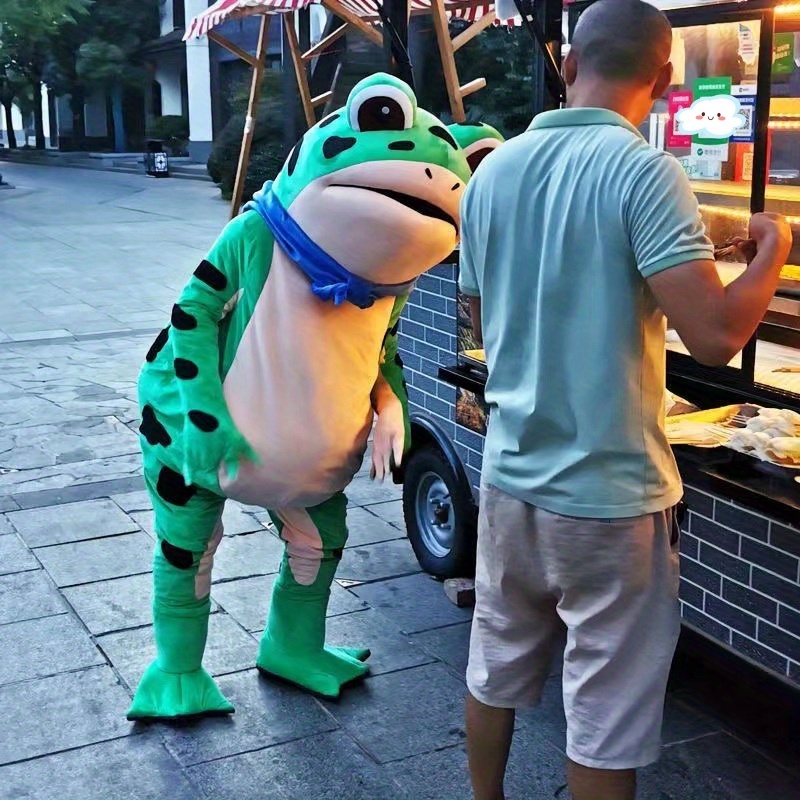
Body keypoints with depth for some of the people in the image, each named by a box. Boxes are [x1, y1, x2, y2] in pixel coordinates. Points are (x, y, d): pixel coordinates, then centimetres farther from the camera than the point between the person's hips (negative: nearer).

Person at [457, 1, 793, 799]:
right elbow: (715, 335, -22)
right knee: (606, 717, 8)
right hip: (608, 494, -6)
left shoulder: (492, 173, 4)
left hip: (510, 474, 6)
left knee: (497, 670, 21)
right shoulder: (643, 172, -16)